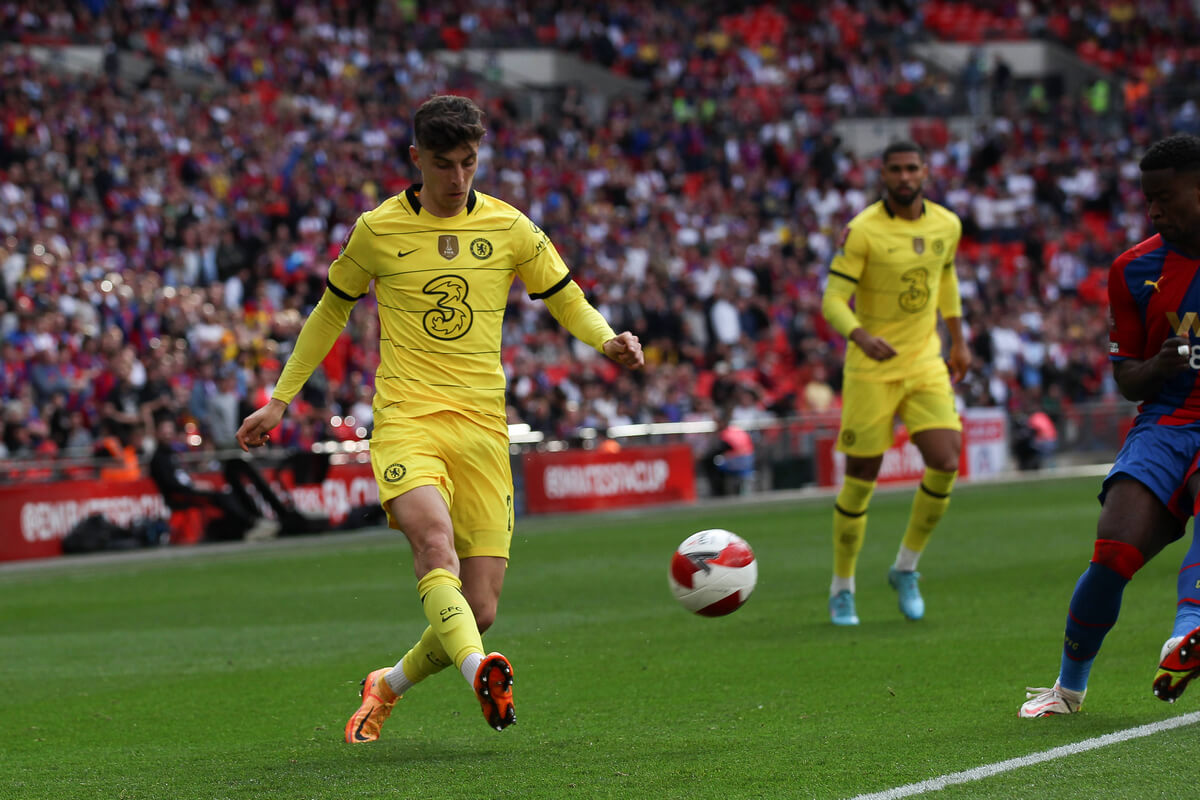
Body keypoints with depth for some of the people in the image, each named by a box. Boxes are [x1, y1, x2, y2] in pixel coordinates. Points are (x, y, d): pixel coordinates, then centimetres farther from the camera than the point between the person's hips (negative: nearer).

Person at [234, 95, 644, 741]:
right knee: (435, 541, -34)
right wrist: (279, 399, 18)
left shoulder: (508, 227, 8)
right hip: (405, 420, -2)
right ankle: (479, 672, -53)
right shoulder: (377, 230, 5)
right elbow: (332, 311, 18)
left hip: (483, 425, 2)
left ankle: (389, 686, 26)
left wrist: (607, 339, -4)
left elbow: (565, 300, 17)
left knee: (480, 610, -1)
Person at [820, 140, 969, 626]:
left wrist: (958, 340, 24)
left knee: (945, 465, -13)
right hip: (871, 368, -4)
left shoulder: (946, 225, 3)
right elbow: (833, 301, -17)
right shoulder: (862, 231, -14)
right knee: (860, 481, 1)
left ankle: (906, 568, 9)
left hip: (925, 363, 4)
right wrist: (862, 337, -36)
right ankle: (842, 590, 18)